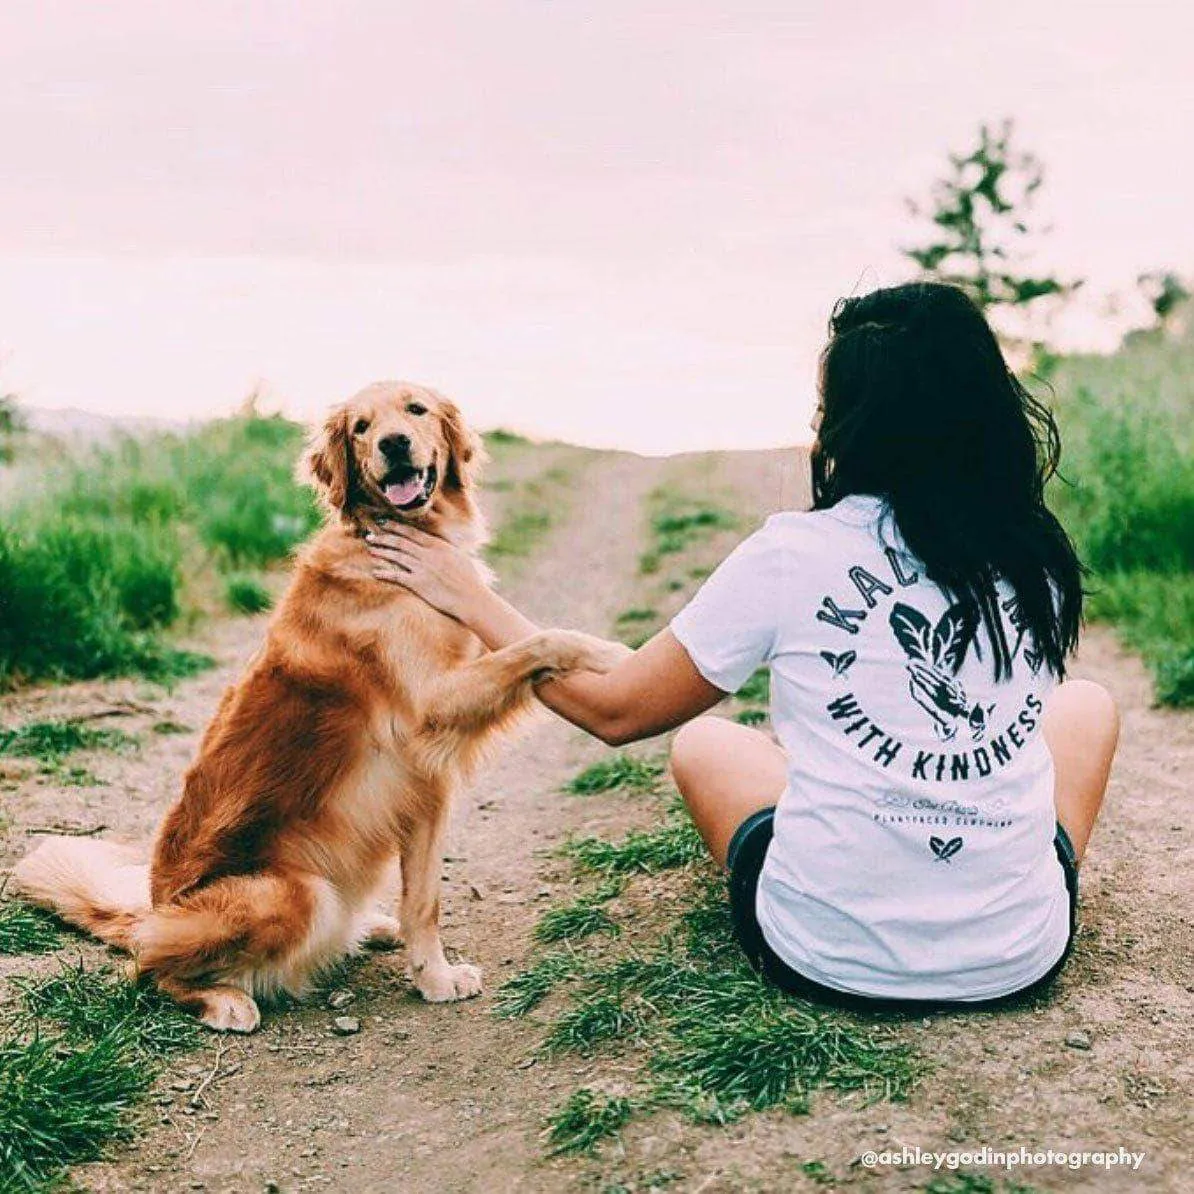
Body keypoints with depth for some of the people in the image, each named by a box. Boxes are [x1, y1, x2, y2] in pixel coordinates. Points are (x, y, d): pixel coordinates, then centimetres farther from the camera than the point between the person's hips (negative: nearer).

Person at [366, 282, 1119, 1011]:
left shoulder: (793, 556, -14)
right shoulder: (1040, 561, -4)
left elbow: (615, 711, -4)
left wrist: (474, 601, 8)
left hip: (828, 958, -2)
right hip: (1018, 962, 2)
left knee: (703, 741, 26)